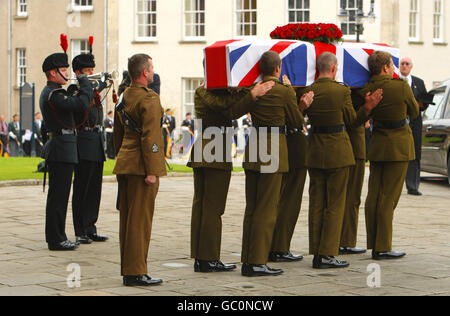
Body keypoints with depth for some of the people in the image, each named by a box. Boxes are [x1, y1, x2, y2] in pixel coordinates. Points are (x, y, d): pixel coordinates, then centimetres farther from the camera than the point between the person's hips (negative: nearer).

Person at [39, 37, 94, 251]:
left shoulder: (48, 92, 17)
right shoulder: (54, 94, -17)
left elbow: (73, 103, 20)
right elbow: (83, 104, -26)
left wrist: (82, 86, 10)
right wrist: (84, 82, -12)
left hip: (57, 149, 11)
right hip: (62, 150, -11)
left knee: (58, 195, 14)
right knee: (58, 195, -7)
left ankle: (56, 237, 19)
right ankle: (56, 239, -3)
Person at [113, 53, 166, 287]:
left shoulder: (123, 97, 14)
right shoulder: (149, 99, -14)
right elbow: (149, 137, -19)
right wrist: (151, 171, -18)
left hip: (124, 165, 9)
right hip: (141, 167, -9)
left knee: (127, 218, 12)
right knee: (140, 219, -5)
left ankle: (128, 269, 18)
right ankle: (135, 272, -3)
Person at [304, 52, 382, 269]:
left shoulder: (308, 92, -2)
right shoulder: (341, 91, -11)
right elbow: (353, 121, -3)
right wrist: (368, 107, -9)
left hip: (315, 151, 4)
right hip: (338, 151, -4)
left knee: (316, 204, 10)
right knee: (335, 204, 3)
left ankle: (316, 254, 12)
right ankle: (327, 254, 1)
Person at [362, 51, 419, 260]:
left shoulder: (367, 89, -2)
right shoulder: (401, 87, -14)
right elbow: (414, 112, 2)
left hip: (377, 145, 5)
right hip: (399, 145, -5)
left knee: (374, 196, 10)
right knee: (389, 197, -3)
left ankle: (374, 244, 15)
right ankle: (383, 247, -1)